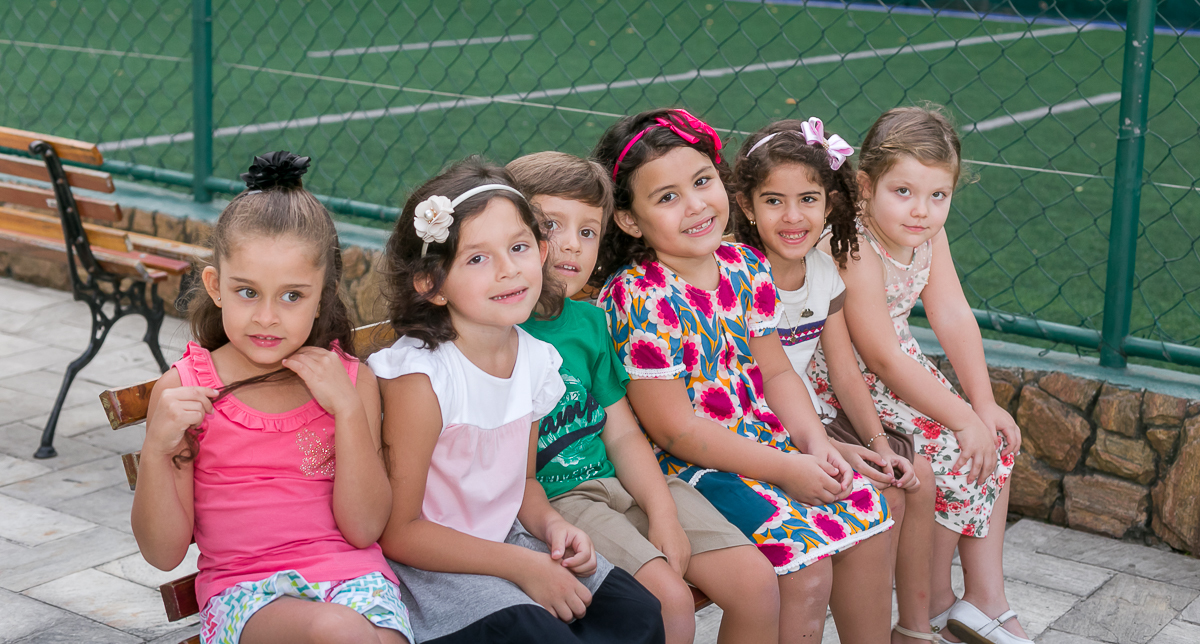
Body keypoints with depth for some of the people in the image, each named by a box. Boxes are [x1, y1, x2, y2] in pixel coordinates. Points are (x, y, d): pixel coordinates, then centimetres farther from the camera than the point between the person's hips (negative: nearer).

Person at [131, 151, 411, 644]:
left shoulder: (351, 380, 5)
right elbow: (164, 554, 0)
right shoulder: (182, 390, 1)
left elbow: (364, 528, -3)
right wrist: (157, 450, -16)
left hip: (351, 575, 2)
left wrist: (348, 409, -11)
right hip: (244, 591, -2)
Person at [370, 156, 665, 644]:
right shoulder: (419, 376, -21)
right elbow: (398, 532, -19)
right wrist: (521, 566, -20)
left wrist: (552, 526, -6)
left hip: (508, 541, 7)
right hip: (430, 565, -6)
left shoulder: (534, 358, 0)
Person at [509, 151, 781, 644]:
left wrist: (664, 515, -3)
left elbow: (623, 434, 10)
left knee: (757, 584, -5)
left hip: (624, 482, 7)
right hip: (554, 498, -7)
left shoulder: (590, 321, 12)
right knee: (670, 599, -27)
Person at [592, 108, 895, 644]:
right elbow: (674, 429, -21)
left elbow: (775, 371, 9)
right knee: (806, 565, -21)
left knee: (867, 520, 1)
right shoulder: (640, 298, -22)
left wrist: (816, 445, -8)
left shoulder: (745, 267, 1)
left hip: (770, 441, 8)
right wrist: (784, 469, -19)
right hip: (690, 468, -7)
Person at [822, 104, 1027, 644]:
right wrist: (964, 419, -21)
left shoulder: (929, 234, -5)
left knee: (996, 444, 2)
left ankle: (986, 600, 10)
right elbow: (883, 360, -26)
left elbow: (953, 318, -1)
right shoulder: (856, 252, -29)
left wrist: (984, 403, -7)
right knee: (954, 453, -17)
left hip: (902, 369, 9)